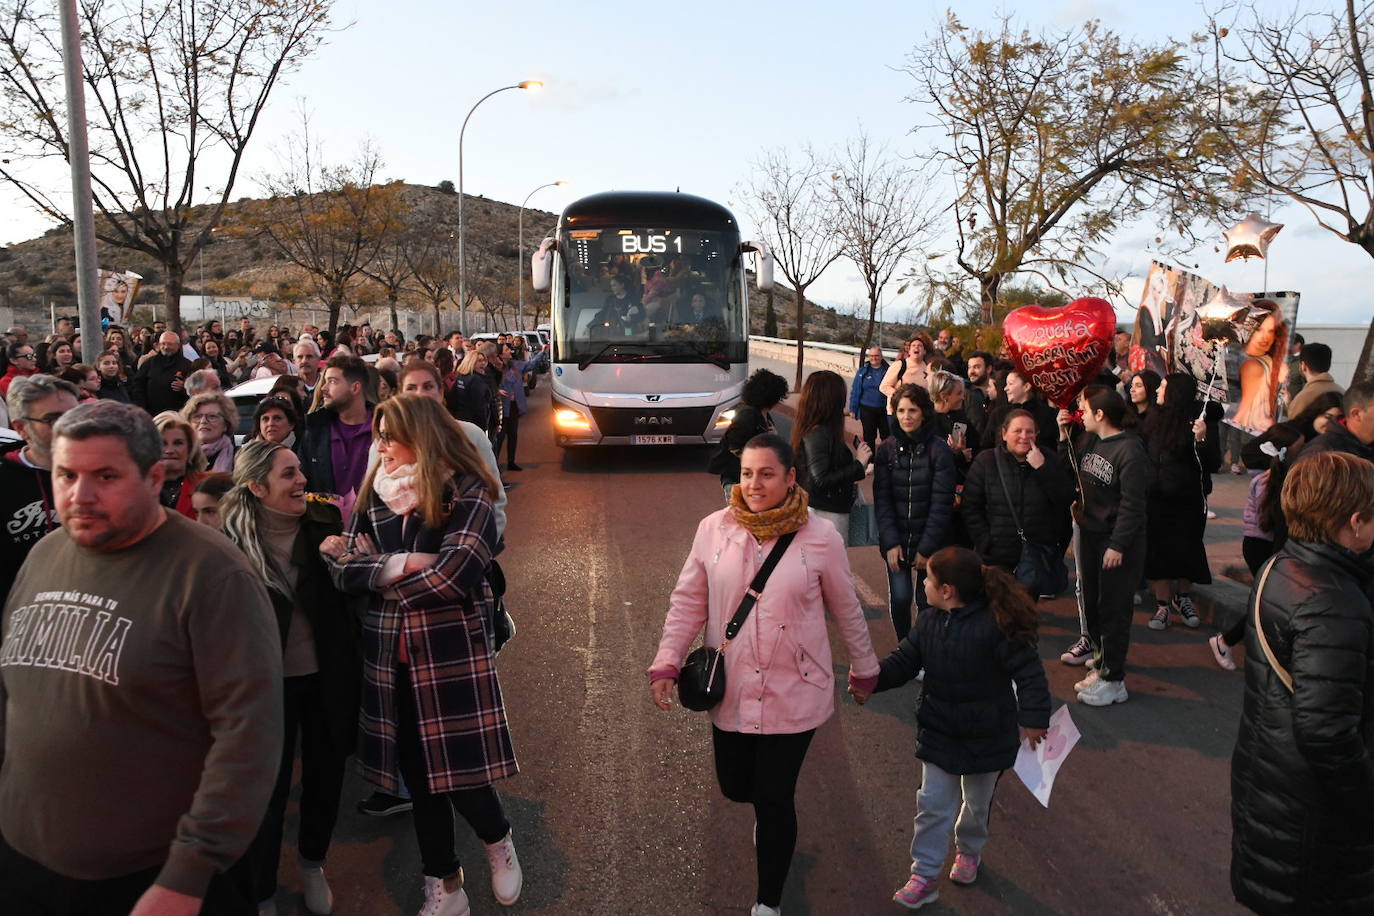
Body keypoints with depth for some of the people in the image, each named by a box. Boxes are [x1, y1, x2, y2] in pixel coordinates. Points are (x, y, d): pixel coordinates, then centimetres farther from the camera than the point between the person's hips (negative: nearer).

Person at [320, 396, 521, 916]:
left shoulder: (466, 495, -10)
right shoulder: (375, 493, 6)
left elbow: (450, 579, -21)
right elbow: (342, 568, -1)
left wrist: (374, 568, -7)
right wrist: (400, 565, -18)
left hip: (452, 653, -5)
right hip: (390, 655, 5)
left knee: (460, 772, 0)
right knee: (419, 774, 12)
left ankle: (499, 842, 33)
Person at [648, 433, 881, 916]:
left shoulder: (820, 538, -12)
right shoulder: (714, 529, -7)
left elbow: (847, 610, 1)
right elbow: (688, 602, 0)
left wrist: (864, 669, 11)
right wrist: (666, 664, -7)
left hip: (793, 694, -2)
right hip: (731, 691, 3)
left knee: (774, 800, 3)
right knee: (735, 787, 16)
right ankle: (769, 815, 54)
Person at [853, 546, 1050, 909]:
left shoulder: (996, 625, -25)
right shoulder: (929, 624, -7)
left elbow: (1029, 672, -19)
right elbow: (902, 662, -2)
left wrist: (1033, 719, -21)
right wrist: (872, 679, -18)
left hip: (987, 739, -3)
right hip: (938, 733, 4)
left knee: (977, 804, 20)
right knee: (932, 805, 5)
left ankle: (969, 850, 47)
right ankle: (924, 875, 15)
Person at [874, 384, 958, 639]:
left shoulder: (939, 450, -7)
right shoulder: (886, 450, 1)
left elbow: (941, 503, -8)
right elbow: (882, 500, -1)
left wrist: (927, 547, -10)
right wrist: (890, 542, -9)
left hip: (930, 541, -2)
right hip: (896, 539, 2)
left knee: (927, 600, 1)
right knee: (899, 598, -3)